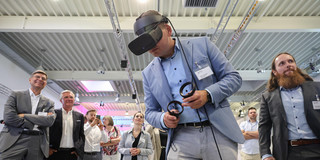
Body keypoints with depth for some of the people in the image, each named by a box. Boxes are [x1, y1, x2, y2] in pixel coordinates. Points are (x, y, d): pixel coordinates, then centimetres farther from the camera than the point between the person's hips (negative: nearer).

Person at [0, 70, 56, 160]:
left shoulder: (49, 103, 15)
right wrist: (35, 123, -7)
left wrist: (24, 116, -9)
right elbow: (8, 117, -5)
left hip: (37, 145, 2)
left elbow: (50, 120, -3)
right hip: (14, 141, -2)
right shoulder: (16, 95, 10)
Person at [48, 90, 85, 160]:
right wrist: (48, 148, -3)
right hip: (56, 152, -2)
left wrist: (79, 150, 1)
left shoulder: (79, 116, 8)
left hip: (72, 153, 2)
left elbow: (81, 135, 11)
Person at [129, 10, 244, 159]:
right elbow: (150, 112, 15)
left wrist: (207, 95, -16)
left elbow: (233, 77, 2)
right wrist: (163, 119, -9)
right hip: (181, 140, 2)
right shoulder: (148, 73, 8)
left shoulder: (202, 45, 2)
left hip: (219, 133, -1)